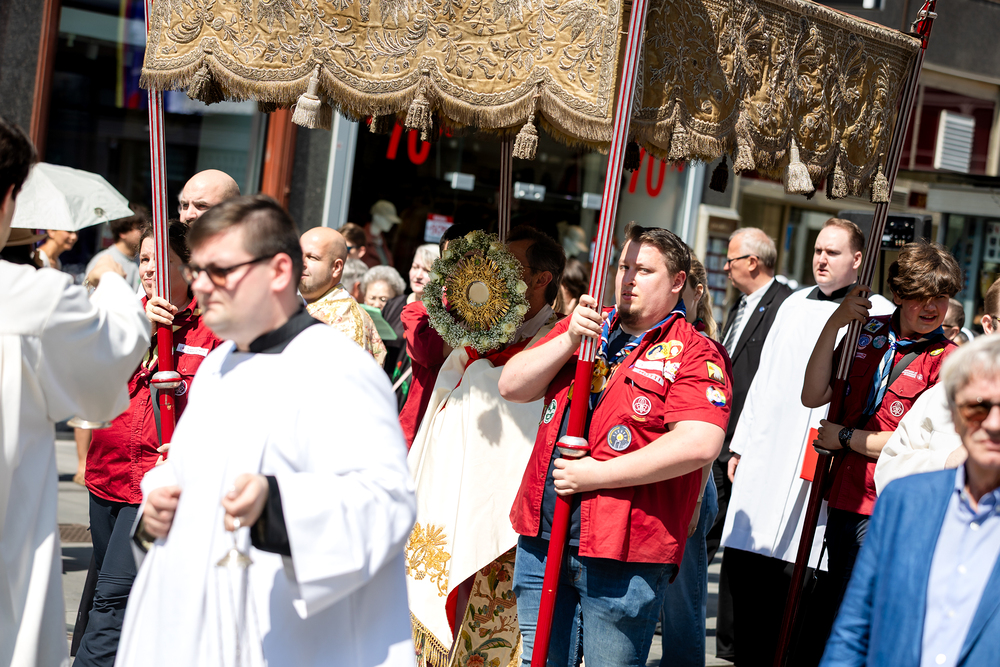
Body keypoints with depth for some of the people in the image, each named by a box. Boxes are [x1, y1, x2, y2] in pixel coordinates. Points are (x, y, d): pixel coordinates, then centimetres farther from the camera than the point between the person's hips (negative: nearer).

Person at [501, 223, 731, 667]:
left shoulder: (693, 353, -6)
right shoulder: (578, 327, 13)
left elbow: (700, 444, -20)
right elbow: (511, 387, 7)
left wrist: (598, 473, -19)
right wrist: (570, 339, -9)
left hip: (623, 551, -5)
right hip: (542, 534, 6)